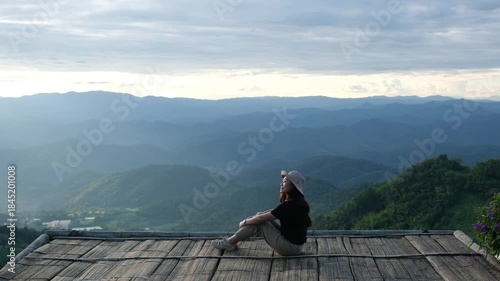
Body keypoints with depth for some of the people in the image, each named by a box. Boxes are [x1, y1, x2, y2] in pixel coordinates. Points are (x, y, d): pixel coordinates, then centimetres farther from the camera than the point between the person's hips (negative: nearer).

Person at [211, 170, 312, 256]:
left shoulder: (290, 205, -23)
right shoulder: (297, 202, 7)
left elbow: (262, 218, -19)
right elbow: (272, 212, 17)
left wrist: (245, 222, -3)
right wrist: (251, 218, 9)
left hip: (291, 247, -9)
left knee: (259, 222, -7)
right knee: (259, 215, 9)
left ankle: (230, 243, 5)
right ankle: (232, 240, 14)